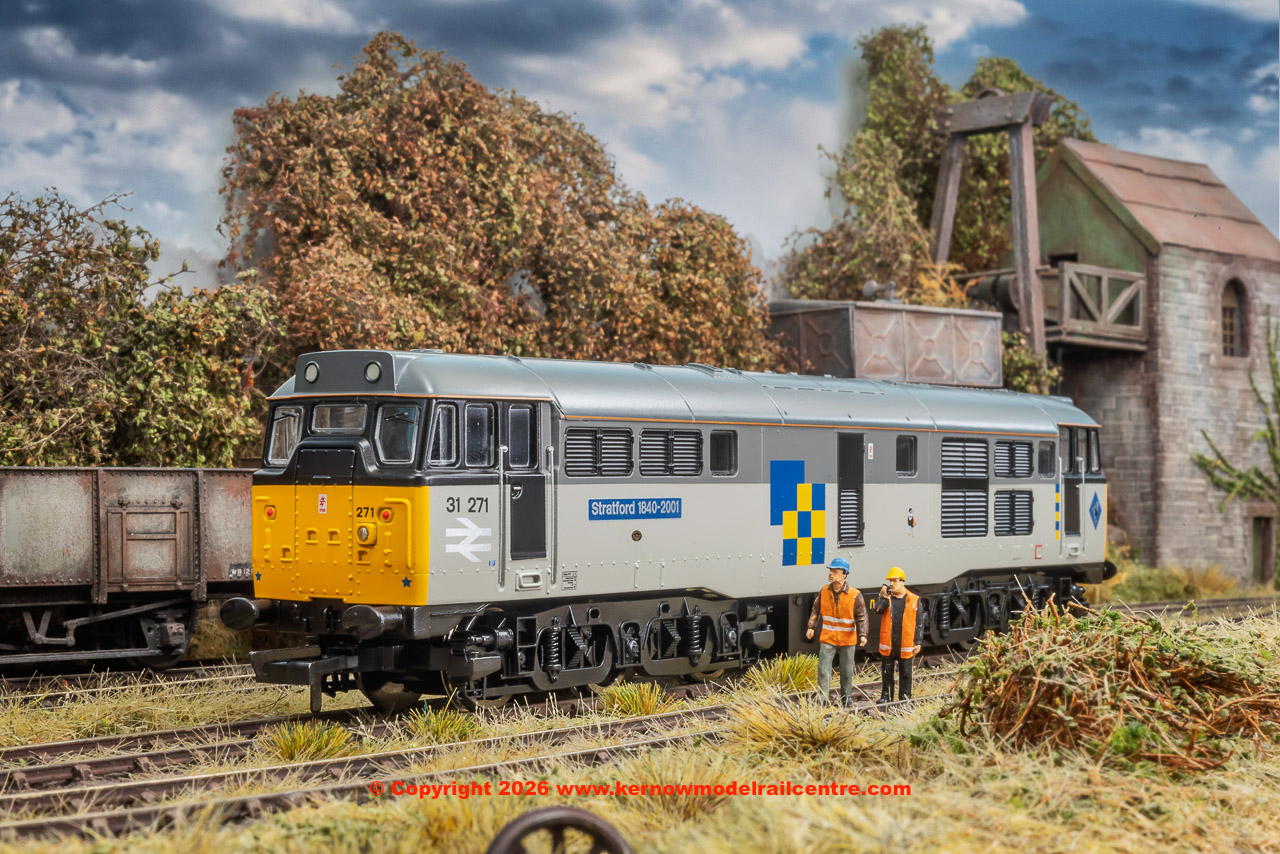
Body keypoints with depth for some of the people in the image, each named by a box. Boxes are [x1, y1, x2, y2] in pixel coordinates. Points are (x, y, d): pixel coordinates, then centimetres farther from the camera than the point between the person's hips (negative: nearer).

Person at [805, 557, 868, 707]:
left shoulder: (855, 595, -12)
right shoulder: (824, 592, -3)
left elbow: (861, 617, -10)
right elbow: (816, 611, 5)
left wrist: (863, 635, -22)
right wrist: (811, 627, -7)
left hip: (847, 639, -1)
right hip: (828, 638, 1)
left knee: (846, 670, 12)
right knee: (823, 668, -8)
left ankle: (846, 697, 30)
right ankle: (823, 699, -4)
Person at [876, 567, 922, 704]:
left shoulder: (913, 600, 0)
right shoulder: (884, 596, 6)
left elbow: (919, 623, 3)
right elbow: (878, 610, -13)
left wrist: (918, 642, -1)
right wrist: (885, 597, -22)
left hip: (905, 645, -2)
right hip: (887, 645, 2)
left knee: (905, 673, 6)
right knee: (886, 672, 9)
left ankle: (905, 697, 16)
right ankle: (885, 696, 19)